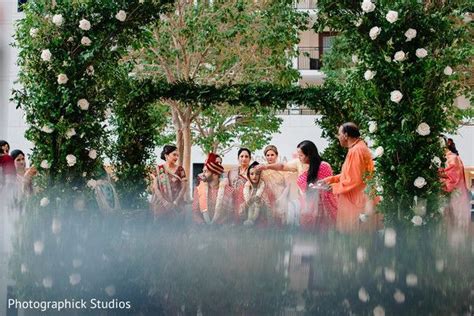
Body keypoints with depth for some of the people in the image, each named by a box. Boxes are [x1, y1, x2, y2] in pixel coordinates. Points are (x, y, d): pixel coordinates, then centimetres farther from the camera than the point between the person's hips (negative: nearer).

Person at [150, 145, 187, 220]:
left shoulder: (180, 169, 3)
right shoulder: (158, 169, 1)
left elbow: (183, 187, 1)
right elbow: (155, 188, -2)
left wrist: (176, 202, -10)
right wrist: (165, 202, -12)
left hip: (177, 205, 1)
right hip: (161, 205, -1)